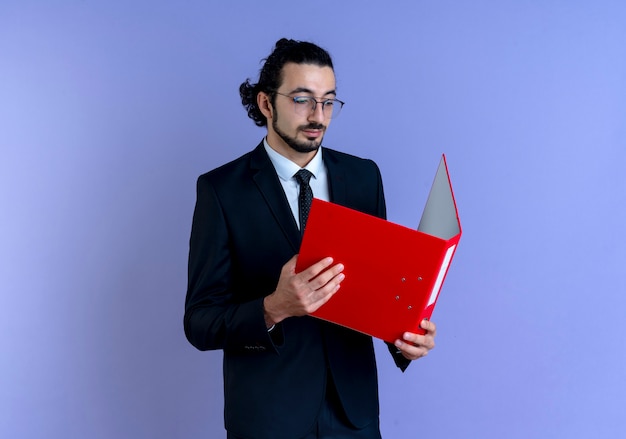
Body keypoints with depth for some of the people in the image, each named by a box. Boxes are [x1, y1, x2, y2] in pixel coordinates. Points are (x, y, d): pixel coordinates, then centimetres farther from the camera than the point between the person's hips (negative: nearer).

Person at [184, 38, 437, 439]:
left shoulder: (364, 177, 2)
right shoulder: (222, 189, -10)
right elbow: (200, 322, -12)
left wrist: (405, 333, -15)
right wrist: (274, 309, -30)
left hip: (353, 406, 4)